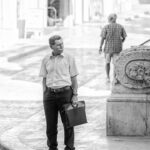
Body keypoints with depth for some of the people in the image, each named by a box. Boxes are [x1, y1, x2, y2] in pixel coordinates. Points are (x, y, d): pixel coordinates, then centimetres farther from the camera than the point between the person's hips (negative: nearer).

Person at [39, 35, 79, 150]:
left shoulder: (69, 58, 1)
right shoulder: (46, 60, 7)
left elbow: (74, 78, 2)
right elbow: (44, 79, 11)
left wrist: (75, 95, -3)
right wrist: (44, 95, 4)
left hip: (65, 92, -2)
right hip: (50, 93, 2)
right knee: (51, 123, 5)